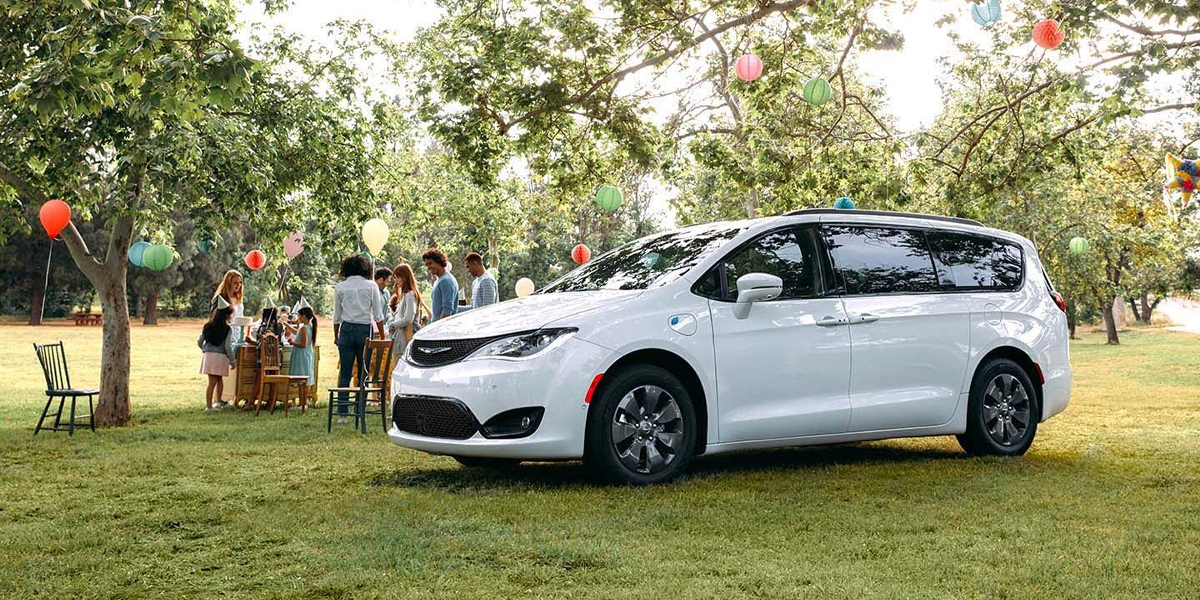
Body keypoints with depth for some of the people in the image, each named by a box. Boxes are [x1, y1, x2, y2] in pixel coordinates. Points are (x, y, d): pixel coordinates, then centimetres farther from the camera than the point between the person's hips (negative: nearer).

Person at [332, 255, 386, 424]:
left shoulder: (340, 287, 5)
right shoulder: (371, 286, 2)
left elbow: (336, 316, 8)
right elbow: (378, 315, 0)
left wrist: (336, 336, 19)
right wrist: (382, 336, 7)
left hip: (347, 329, 1)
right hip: (365, 330, -1)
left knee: (344, 373, 1)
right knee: (363, 373, 5)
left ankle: (342, 414, -3)